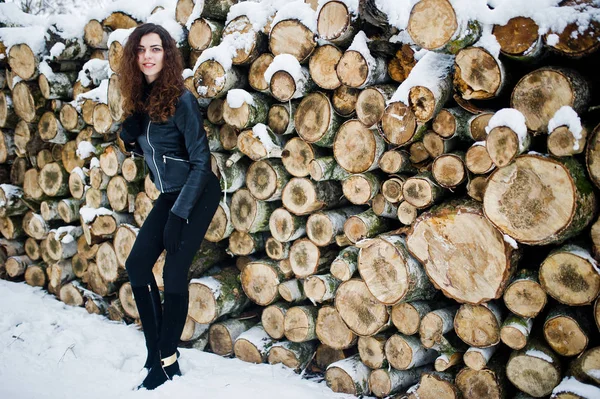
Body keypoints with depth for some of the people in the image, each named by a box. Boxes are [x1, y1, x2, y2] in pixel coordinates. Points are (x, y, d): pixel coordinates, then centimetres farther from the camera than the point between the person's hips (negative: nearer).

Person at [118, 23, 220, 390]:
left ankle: (166, 360, 10)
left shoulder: (181, 100, -18)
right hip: (170, 194, 8)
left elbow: (201, 160, -18)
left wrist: (180, 214, -20)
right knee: (137, 265, 4)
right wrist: (129, 136, -7)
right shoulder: (140, 99, 4)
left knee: (174, 273, -7)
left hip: (198, 194, -8)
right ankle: (157, 351, 17)